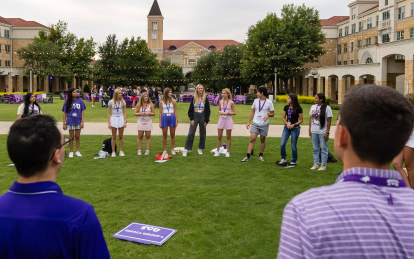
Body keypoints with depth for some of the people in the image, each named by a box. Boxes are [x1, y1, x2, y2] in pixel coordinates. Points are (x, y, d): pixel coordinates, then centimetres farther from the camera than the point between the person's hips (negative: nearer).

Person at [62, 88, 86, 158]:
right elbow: (65, 113, 3)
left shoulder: (80, 101, -1)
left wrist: (82, 121, -5)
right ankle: (71, 152, 17)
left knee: (77, 137, 9)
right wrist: (64, 123, 0)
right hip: (70, 122, 0)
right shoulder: (67, 102, -1)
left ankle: (77, 151, 20)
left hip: (78, 121, 1)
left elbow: (82, 112, 1)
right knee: (71, 137, 7)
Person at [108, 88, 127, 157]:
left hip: (121, 119, 1)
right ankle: (113, 152, 10)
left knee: (121, 136, 6)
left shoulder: (123, 102, 3)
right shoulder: (111, 102, -2)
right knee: (114, 137, 4)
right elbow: (109, 113, 0)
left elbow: (124, 112, 6)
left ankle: (121, 151, 13)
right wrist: (109, 123, -5)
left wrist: (125, 121, -1)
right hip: (113, 119, -1)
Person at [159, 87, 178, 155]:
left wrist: (176, 121, -2)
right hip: (164, 118, 1)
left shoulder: (173, 101, 2)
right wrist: (160, 122, 5)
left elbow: (175, 112, 4)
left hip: (172, 118, 0)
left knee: (172, 135, 5)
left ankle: (172, 150, 15)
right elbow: (160, 112, 7)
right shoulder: (161, 102, 3)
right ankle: (165, 150, 14)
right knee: (164, 135, 5)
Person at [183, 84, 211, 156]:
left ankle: (200, 149, 21)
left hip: (203, 116, 1)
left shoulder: (205, 99, 2)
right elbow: (190, 109, 4)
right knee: (191, 133, -6)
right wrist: (191, 119, -6)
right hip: (195, 116, -1)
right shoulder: (193, 98, 3)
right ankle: (186, 149, -3)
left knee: (202, 133, 8)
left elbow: (207, 110, 3)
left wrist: (206, 121, -3)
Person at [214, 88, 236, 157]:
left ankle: (227, 152, 13)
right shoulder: (220, 102, 6)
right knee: (219, 136, 4)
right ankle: (217, 151, 13)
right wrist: (220, 112, -4)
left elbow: (234, 112, -2)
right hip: (221, 119, 3)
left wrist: (227, 112, -15)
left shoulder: (231, 102, -5)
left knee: (228, 137, 4)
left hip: (228, 120, -3)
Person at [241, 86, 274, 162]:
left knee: (262, 140, 7)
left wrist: (268, 115, -20)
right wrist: (248, 122, 9)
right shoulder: (256, 101, 6)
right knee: (252, 139, -7)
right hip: (255, 123, 2)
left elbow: (272, 114, 2)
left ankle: (261, 155, 22)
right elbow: (252, 112, 14)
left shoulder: (269, 102, -3)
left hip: (264, 124, -2)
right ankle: (247, 156, -7)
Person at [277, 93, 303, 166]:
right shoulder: (286, 107, 5)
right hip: (286, 127, 4)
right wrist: (287, 124, -8)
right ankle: (283, 159, 17)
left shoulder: (298, 108, -8)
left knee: (293, 146, 2)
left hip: (295, 128, -4)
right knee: (282, 144, -2)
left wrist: (294, 125, -16)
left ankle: (293, 162, 16)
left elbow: (301, 120, -4)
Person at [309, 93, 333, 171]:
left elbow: (329, 121, -9)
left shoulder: (327, 108, -8)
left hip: (322, 132, -5)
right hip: (314, 132, 6)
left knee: (323, 149, 2)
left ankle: (323, 165, 9)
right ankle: (316, 164, 19)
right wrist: (309, 130, 11)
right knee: (315, 148, 11)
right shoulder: (313, 107, 9)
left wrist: (327, 133, -13)